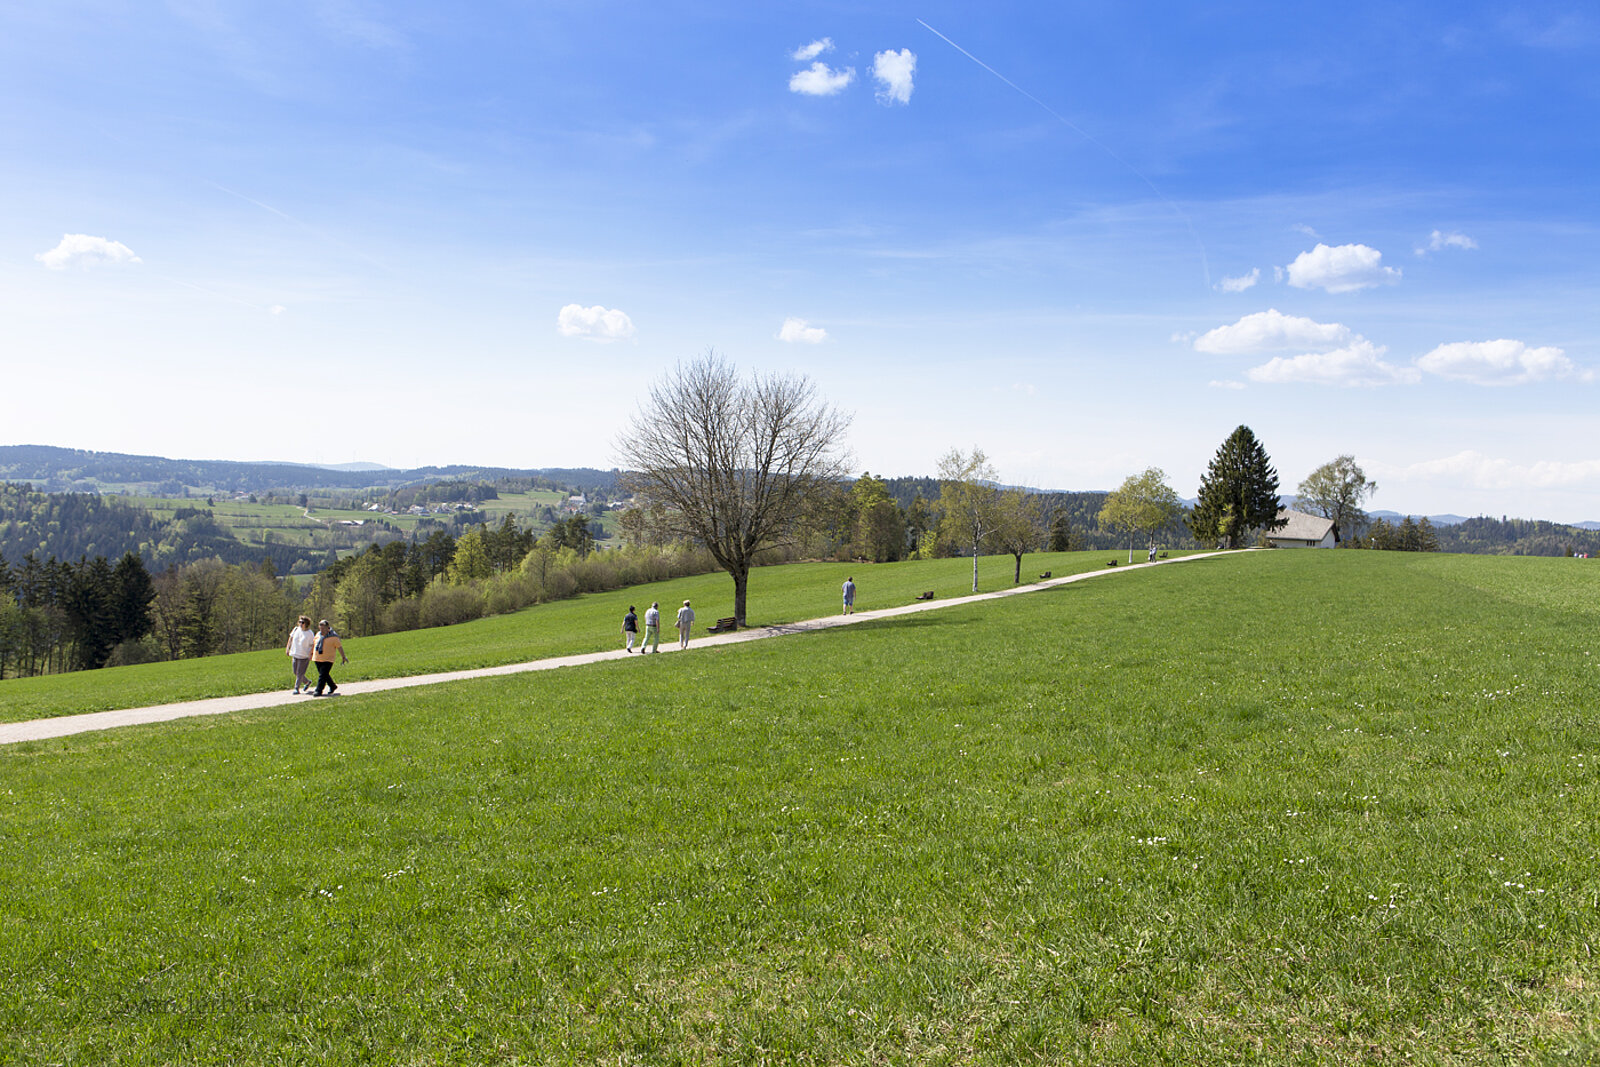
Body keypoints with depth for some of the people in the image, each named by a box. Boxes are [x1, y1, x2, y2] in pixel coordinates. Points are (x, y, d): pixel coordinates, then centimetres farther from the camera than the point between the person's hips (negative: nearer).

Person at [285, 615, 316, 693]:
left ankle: (296, 688, 9)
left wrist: (311, 655, -13)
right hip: (295, 655, 6)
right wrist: (288, 648, 15)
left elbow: (312, 645, -9)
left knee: (300, 673, -2)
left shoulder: (310, 633, -13)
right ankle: (307, 682, 34)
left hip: (304, 656, -6)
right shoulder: (296, 629, 1)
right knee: (296, 672, 14)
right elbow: (291, 638, 16)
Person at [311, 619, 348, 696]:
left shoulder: (333, 637, -9)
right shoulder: (318, 634, 9)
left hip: (327, 660, -6)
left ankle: (319, 691, -6)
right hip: (317, 659, 6)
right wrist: (311, 653, 27)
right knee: (325, 675, 14)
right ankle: (332, 687, 31)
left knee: (323, 675, -10)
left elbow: (339, 646, -6)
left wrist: (343, 657, -5)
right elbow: (314, 644, 22)